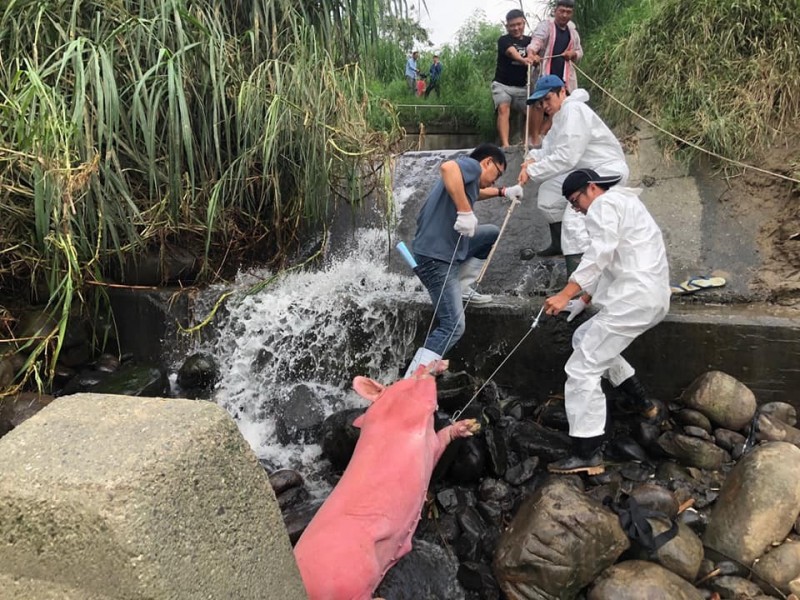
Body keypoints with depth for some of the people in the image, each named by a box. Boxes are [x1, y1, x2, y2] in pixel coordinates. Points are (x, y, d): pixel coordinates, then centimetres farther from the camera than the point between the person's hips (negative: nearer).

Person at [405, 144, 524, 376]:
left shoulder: (470, 178, 20)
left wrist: (503, 192, 46)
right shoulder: (472, 165, -7)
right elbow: (447, 167, -33)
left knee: (492, 233, 25)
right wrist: (465, 212, -34)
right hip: (435, 256, -10)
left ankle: (461, 288, 22)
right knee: (453, 327, -12)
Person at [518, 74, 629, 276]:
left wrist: (532, 171, -19)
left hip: (608, 171, -11)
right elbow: (550, 148, 11)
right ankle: (560, 244, 32)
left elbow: (565, 157, -24)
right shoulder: (561, 115, 17)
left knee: (574, 220, -27)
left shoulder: (574, 111, -17)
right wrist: (533, 159, -10)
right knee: (547, 195, 15)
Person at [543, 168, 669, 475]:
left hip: (634, 297, -10)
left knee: (582, 368, -11)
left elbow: (600, 254, -20)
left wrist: (565, 294, -24)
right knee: (585, 338, 26)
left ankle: (587, 454, -12)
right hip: (650, 295, 10)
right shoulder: (622, 204, 29)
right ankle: (641, 403, 31)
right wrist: (585, 300, 23)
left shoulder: (605, 204, -3)